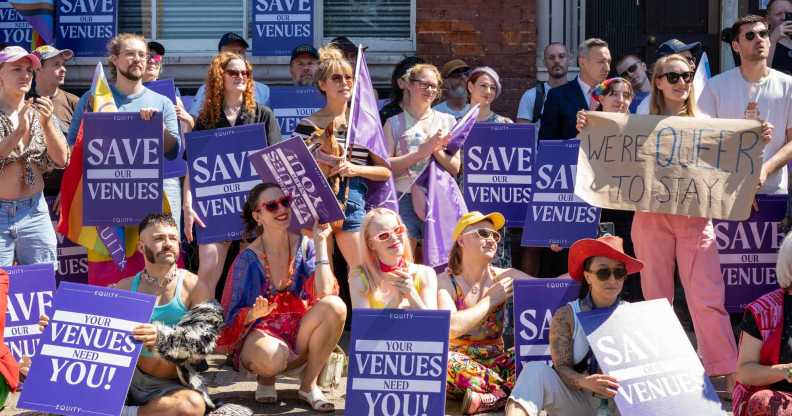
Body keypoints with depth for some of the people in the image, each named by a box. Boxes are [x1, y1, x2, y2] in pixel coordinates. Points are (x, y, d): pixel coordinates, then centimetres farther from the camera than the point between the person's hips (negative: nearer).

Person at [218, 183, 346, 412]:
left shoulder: (305, 246, -2)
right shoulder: (249, 258, -9)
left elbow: (324, 294, -18)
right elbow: (234, 316, -7)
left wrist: (320, 243, -17)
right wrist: (254, 313, -30)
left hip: (299, 332, 3)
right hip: (261, 334, -3)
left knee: (335, 305, -27)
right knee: (271, 359, -40)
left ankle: (309, 383, -9)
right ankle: (266, 377, 2)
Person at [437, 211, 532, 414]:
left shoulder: (504, 277, 6)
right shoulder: (445, 281, -4)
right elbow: (451, 328, -21)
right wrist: (491, 299, -13)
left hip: (495, 364, 3)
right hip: (459, 366, -3)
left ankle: (486, 398, -26)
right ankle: (505, 393, -25)